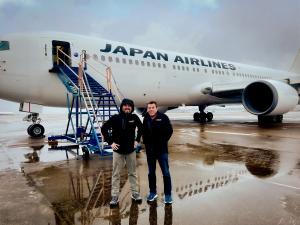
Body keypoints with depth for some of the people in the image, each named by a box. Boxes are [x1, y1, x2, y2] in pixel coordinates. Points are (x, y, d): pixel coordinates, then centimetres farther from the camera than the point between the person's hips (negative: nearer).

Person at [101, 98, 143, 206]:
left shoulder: (134, 117, -4)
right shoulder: (115, 118, -9)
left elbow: (141, 128, 13)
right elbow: (104, 128, -3)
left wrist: (137, 140, 6)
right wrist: (110, 142, -7)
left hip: (131, 150, 2)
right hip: (118, 150, -1)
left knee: (133, 173, 13)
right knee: (116, 174, 5)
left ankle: (135, 193, 26)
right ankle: (115, 196, 16)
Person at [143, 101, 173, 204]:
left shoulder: (163, 117, -9)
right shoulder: (146, 119, 1)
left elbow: (169, 131, -8)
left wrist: (163, 142, -9)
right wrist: (146, 142, 2)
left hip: (162, 149, -3)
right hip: (150, 150, 4)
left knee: (166, 172, 2)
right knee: (151, 172, 13)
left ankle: (168, 194, 14)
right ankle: (153, 192, 29)